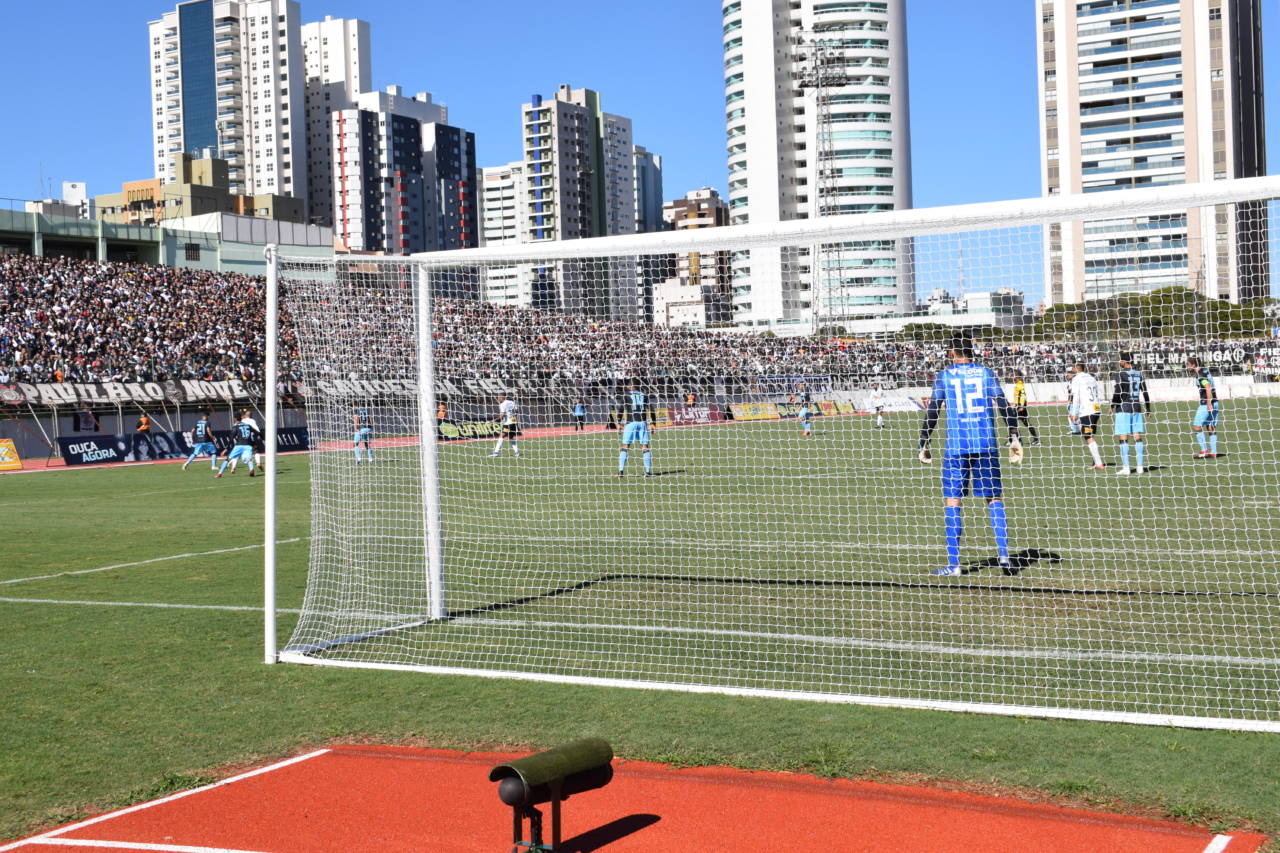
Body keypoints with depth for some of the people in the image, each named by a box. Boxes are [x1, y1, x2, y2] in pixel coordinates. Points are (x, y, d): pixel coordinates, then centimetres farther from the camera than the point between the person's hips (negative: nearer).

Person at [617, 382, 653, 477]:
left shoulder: (626, 394, 5)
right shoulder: (644, 395, 13)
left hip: (631, 422, -2)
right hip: (642, 422, 2)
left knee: (625, 447, 1)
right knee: (645, 447, 5)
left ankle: (621, 471, -4)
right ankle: (648, 471, 1)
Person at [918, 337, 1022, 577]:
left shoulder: (944, 376, 5)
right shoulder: (985, 373, 9)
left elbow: (932, 412, 1)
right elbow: (1004, 405, 2)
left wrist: (924, 444, 6)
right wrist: (1014, 439, 2)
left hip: (956, 446, -1)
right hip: (986, 445, 2)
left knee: (953, 502, 2)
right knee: (994, 499, 8)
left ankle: (954, 563, -1)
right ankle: (1003, 555, -1)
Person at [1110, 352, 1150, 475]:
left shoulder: (1121, 374, -9)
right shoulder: (1139, 374, 9)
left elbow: (1117, 392, -14)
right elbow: (1145, 392, 12)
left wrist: (1112, 406, -2)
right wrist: (1148, 408, 20)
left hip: (1123, 409, -6)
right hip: (1137, 408, 6)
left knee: (1123, 438, -3)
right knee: (1137, 437, 7)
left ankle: (1125, 467, -7)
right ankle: (1140, 467, 6)